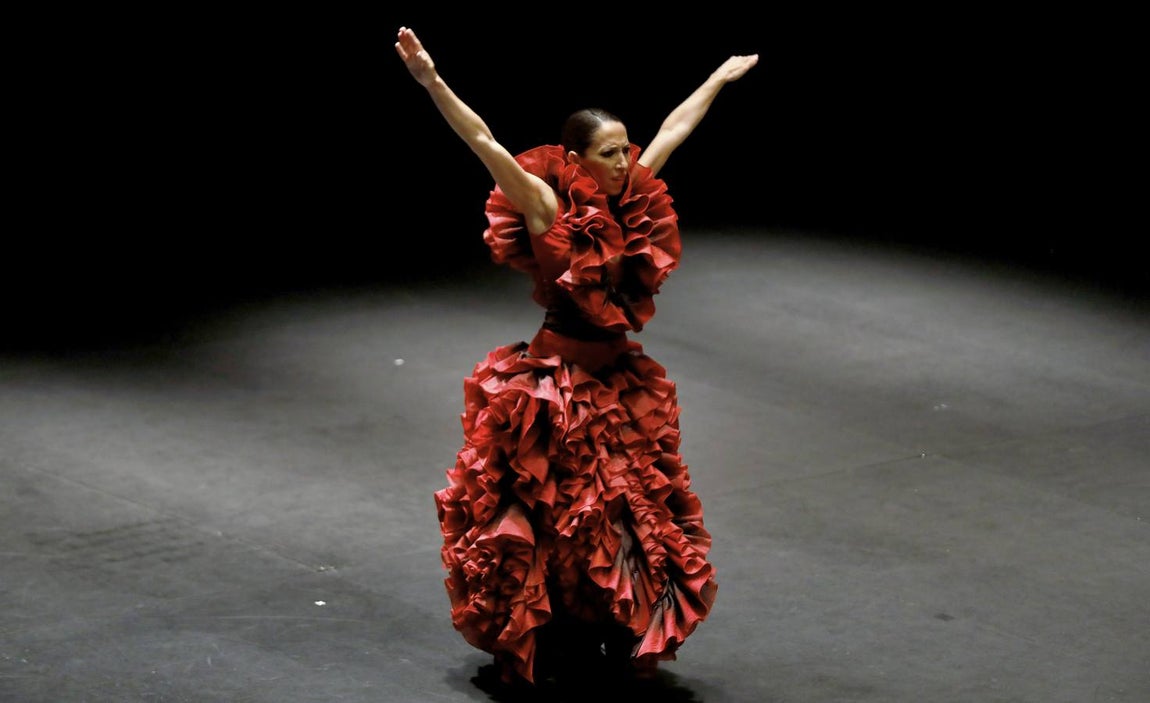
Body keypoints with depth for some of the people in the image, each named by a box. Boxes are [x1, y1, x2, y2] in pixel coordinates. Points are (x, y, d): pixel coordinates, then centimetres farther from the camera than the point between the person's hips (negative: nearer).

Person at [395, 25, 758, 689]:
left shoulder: (629, 203, 4)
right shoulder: (548, 208, -12)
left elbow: (674, 130, 16)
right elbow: (485, 142, -22)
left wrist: (721, 79, 29)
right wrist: (431, 80, -33)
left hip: (622, 381, 6)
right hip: (556, 387, -6)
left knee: (636, 519, 10)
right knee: (554, 518, 1)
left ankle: (617, 641, 25)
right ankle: (546, 647, 15)